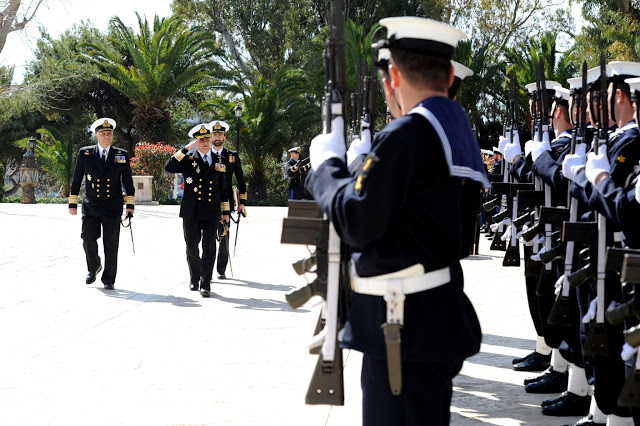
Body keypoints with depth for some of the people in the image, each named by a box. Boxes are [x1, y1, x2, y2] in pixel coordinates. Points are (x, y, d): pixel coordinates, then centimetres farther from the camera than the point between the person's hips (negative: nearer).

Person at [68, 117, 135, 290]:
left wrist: (130, 206, 3)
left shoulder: (121, 155, 4)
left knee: (111, 244, 0)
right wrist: (72, 203, 5)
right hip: (91, 207, 0)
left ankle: (109, 279, 11)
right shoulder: (85, 153, 4)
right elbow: (76, 180, 8)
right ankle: (94, 268, 20)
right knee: (88, 239, -8)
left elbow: (128, 182, 8)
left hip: (112, 208, 0)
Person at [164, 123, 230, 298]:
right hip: (191, 212, -1)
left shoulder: (218, 162, 11)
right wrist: (186, 149, -18)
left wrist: (226, 212, 15)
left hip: (211, 212, 1)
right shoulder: (188, 159, 3)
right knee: (191, 246, 8)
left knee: (209, 247, -6)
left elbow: (223, 189, 17)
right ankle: (194, 278, 28)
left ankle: (205, 284, -5)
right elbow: (169, 167, -14)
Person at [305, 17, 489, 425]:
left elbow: (357, 225, -16)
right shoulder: (461, 134, 11)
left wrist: (327, 165, -1)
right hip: (442, 317, 10)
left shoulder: (405, 135, -18)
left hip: (405, 327, -10)